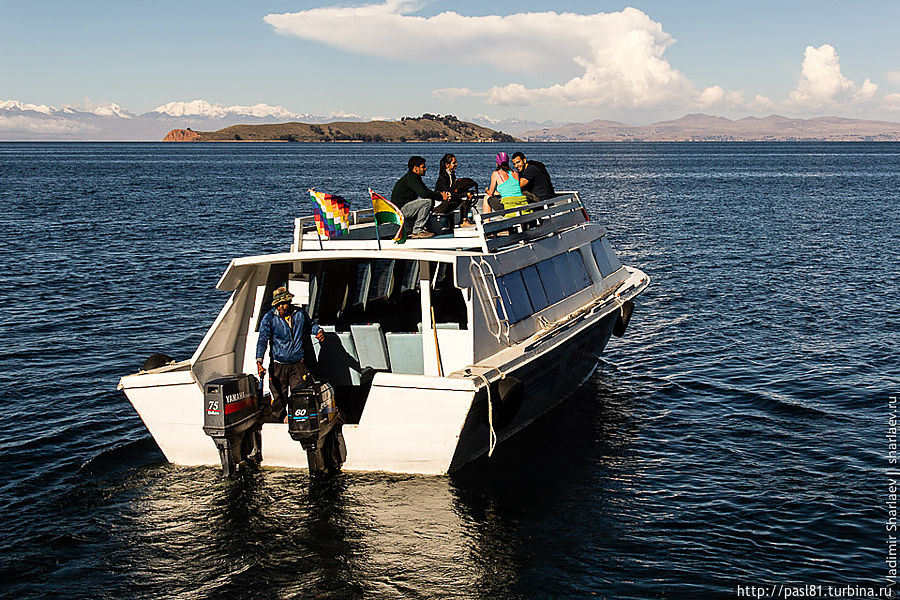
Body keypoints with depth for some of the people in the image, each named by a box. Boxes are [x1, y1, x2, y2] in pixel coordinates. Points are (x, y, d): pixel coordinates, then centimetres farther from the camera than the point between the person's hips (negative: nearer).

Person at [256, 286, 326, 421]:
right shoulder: (269, 318, -6)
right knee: (279, 400, 3)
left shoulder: (300, 313, 2)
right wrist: (259, 362, -24)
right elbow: (262, 340, -13)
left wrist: (319, 331, -1)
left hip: (298, 364, 1)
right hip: (278, 366, -1)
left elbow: (311, 325, 22)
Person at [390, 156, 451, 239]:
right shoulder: (410, 177, -15)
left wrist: (441, 194, 1)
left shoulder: (415, 177, 16)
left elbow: (427, 191, 19)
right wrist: (441, 196, -17)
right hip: (400, 209, -10)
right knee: (428, 201, -21)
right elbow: (423, 193, -27)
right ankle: (417, 231, -16)